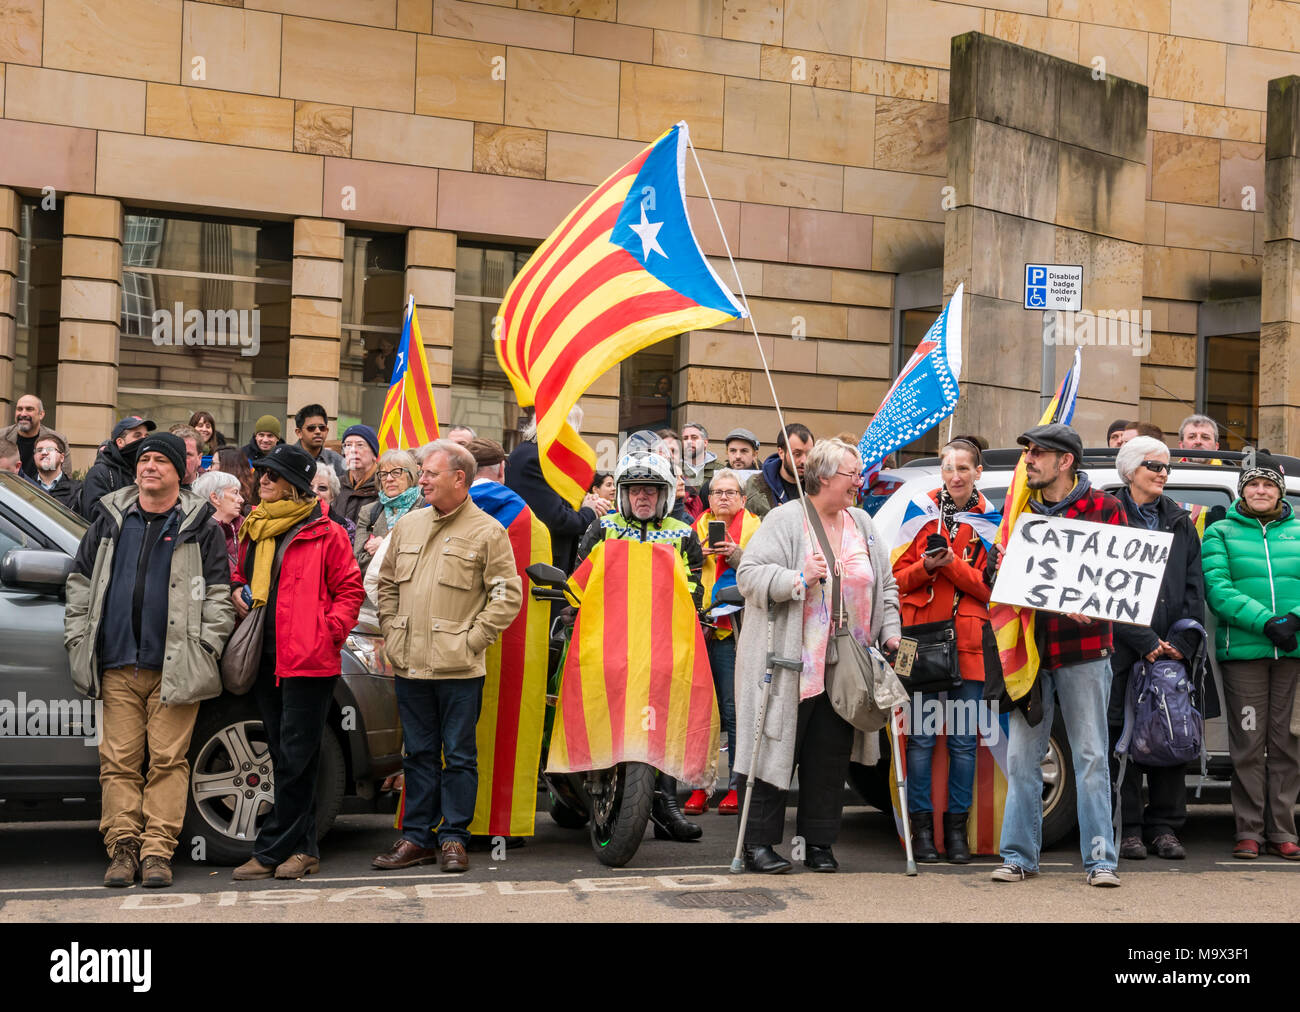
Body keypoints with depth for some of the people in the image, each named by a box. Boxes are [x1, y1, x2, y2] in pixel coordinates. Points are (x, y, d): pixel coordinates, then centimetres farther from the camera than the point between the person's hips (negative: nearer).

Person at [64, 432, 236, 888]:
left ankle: (157, 852, 0)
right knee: (119, 760, 0)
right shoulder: (110, 522, 14)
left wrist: (205, 649, -5)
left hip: (175, 667, -3)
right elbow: (80, 582, 17)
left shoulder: (199, 529, 6)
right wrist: (78, 639, 9)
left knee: (168, 760, -4)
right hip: (117, 666, 3)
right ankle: (123, 848, 6)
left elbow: (219, 594, 4)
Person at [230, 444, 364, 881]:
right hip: (265, 658, 7)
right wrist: (237, 594, 7)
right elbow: (241, 577, 29)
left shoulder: (324, 534, -4)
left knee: (296, 759, -5)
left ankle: (272, 849, -1)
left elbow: (349, 589, -1)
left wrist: (330, 630, -12)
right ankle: (302, 849, 18)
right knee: (283, 758, 11)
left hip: (308, 658, -7)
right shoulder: (254, 529, 15)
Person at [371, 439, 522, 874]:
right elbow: (387, 584, 22)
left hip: (459, 668, -5)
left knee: (459, 756, 2)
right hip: (410, 664, 5)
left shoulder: (487, 532, -3)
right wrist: (392, 631, 10)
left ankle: (453, 838, 11)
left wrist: (473, 639, -10)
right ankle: (416, 837, 18)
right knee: (419, 754, 11)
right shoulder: (408, 526, 13)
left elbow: (508, 595, -5)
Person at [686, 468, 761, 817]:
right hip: (701, 627, 3)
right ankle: (699, 784, 7)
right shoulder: (699, 527, 17)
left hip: (736, 627, -3)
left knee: (734, 709, -4)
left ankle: (737, 785, 4)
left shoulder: (755, 528, 8)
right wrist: (698, 554, -3)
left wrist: (738, 556, -17)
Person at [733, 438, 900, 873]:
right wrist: (799, 579, -23)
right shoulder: (784, 520, -5)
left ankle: (819, 842, 18)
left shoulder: (863, 524, 14)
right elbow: (749, 573, -11)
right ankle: (758, 842, 4)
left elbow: (885, 585, 21)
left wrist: (890, 632, 11)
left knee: (831, 754, 8)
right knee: (776, 747, -2)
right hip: (789, 663, -5)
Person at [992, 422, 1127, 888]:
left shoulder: (1104, 508, 0)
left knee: (1091, 756, 1)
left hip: (1083, 647, -4)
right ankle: (1019, 855, 13)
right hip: (1028, 647, 4)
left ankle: (1100, 858, 8)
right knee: (1021, 755, 5)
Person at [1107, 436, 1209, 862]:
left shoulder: (1180, 522, 16)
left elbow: (1194, 586, 12)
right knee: (1123, 735, -3)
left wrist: (1182, 642, -1)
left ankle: (1164, 828, 12)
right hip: (1123, 647, -4)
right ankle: (1128, 829, 4)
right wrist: (1145, 641, -12)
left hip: (1172, 648, 4)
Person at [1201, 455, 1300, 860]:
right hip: (1243, 651, -2)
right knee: (1248, 743, 0)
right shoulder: (1221, 533, 7)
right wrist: (1265, 622, -16)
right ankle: (1249, 831, 7)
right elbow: (1216, 588, -6)